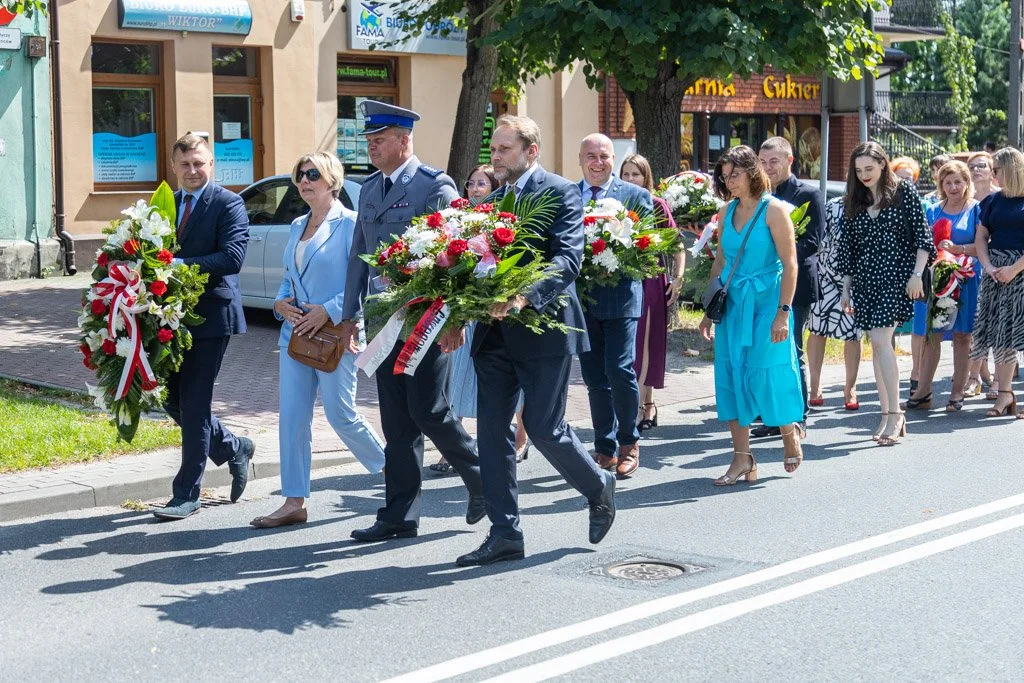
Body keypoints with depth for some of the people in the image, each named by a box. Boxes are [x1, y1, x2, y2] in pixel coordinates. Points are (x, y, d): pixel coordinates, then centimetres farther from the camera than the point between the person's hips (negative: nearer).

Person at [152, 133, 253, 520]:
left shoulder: (228, 204, -7)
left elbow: (233, 256, -19)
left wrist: (182, 266, -27)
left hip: (210, 315, -7)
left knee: (194, 403, -4)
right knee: (172, 399, 11)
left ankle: (186, 495, 5)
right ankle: (234, 449, 33)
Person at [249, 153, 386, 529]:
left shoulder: (349, 223, -8)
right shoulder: (298, 226, 15)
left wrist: (328, 310, -19)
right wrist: (281, 303, 1)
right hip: (295, 330, 7)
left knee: (341, 414, -2)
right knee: (292, 417, 2)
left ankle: (390, 469, 23)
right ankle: (294, 502, 7)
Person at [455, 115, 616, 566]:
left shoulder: (561, 193, -8)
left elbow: (568, 259, -19)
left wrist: (524, 297, -34)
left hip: (542, 329, -7)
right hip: (495, 333, 7)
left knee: (543, 427, -3)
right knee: (492, 430, 4)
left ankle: (599, 487, 25)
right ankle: (504, 534, 11)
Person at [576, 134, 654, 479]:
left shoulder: (636, 196, 2)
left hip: (619, 295, -3)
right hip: (581, 297, 3)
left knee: (620, 370, -10)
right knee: (594, 378, 8)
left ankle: (628, 442, 11)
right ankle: (605, 449, 18)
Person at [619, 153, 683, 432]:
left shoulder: (657, 205, -2)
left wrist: (677, 279, -11)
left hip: (650, 282, -4)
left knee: (642, 344, -5)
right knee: (627, 346, 7)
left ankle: (639, 408, -4)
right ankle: (649, 407, 17)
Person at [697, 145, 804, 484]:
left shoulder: (774, 210, -8)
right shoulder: (726, 212, 9)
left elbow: (790, 264, -10)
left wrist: (783, 312, -16)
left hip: (766, 303, -5)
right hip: (731, 304, 6)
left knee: (767, 373, -3)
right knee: (731, 376, 2)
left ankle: (790, 433, 26)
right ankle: (742, 458, 7)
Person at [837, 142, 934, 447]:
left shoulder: (904, 191, -1)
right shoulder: (854, 201, 11)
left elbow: (922, 234, -3)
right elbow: (847, 247, 13)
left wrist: (917, 274, -11)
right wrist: (846, 288, 11)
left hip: (895, 275, -5)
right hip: (865, 278, 5)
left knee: (881, 340, -17)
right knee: (878, 345, 5)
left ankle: (894, 413, -11)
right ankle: (888, 415, 10)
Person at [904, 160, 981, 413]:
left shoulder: (976, 209, 3)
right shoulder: (932, 211, 14)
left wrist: (957, 249, -18)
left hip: (965, 278, -3)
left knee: (962, 334, 1)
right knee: (931, 334, 3)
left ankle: (957, 392, 7)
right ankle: (924, 391, 7)